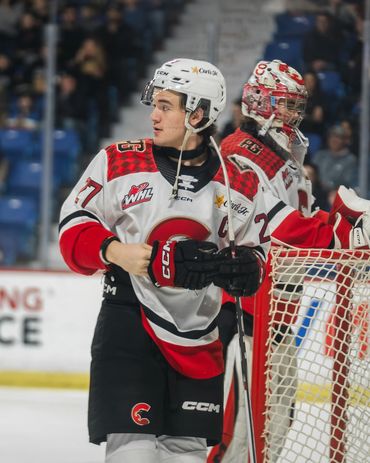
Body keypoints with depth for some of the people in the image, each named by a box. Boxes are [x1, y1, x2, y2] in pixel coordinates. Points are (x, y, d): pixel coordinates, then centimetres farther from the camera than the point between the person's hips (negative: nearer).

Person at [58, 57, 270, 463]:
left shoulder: (240, 185, 4)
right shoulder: (119, 163, -2)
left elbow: (254, 252, 13)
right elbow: (73, 227, 1)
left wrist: (242, 267, -10)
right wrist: (113, 251, -17)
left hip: (198, 342, 3)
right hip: (128, 323, -3)